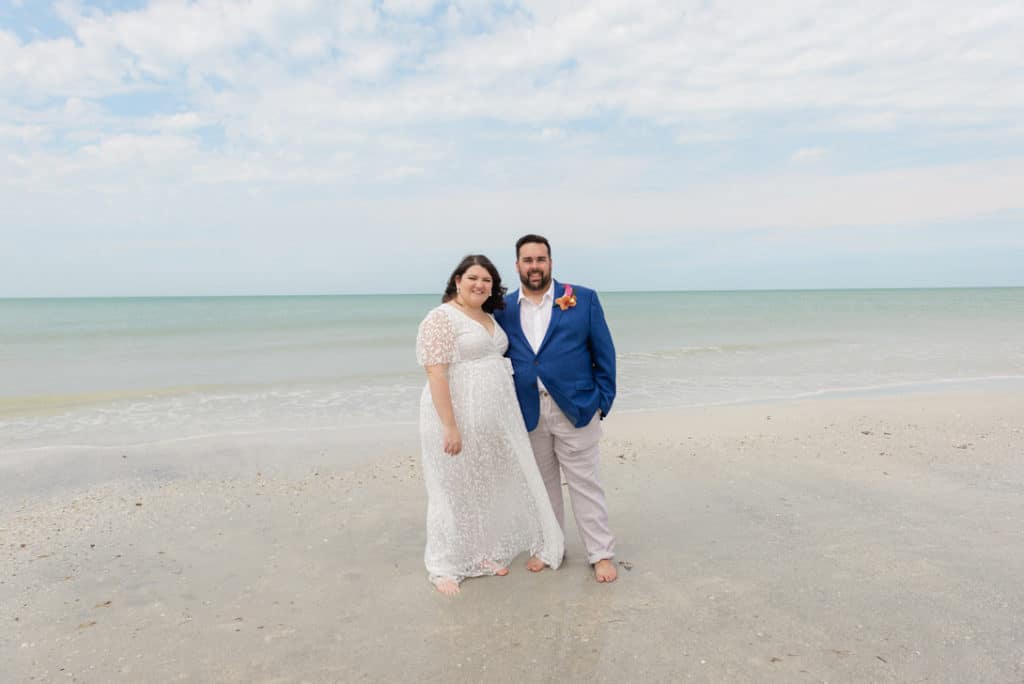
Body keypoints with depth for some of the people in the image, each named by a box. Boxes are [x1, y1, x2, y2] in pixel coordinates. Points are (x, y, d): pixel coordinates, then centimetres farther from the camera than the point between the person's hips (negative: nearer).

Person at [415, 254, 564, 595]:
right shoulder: (441, 318, -13)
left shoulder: (489, 318, 13)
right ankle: (444, 566, 20)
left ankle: (481, 553, 33)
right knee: (454, 490, 4)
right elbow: (436, 375, -19)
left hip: (495, 417, 8)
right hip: (457, 416, -8)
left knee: (487, 486, 16)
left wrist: (507, 415, 15)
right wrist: (450, 426, -24)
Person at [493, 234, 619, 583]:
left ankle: (601, 554, 20)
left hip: (575, 409, -2)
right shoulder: (503, 309, 4)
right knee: (541, 484, 15)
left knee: (585, 484, 6)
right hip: (528, 413, 3)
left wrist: (602, 401, -3)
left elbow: (604, 354, 1)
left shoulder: (583, 299, -1)